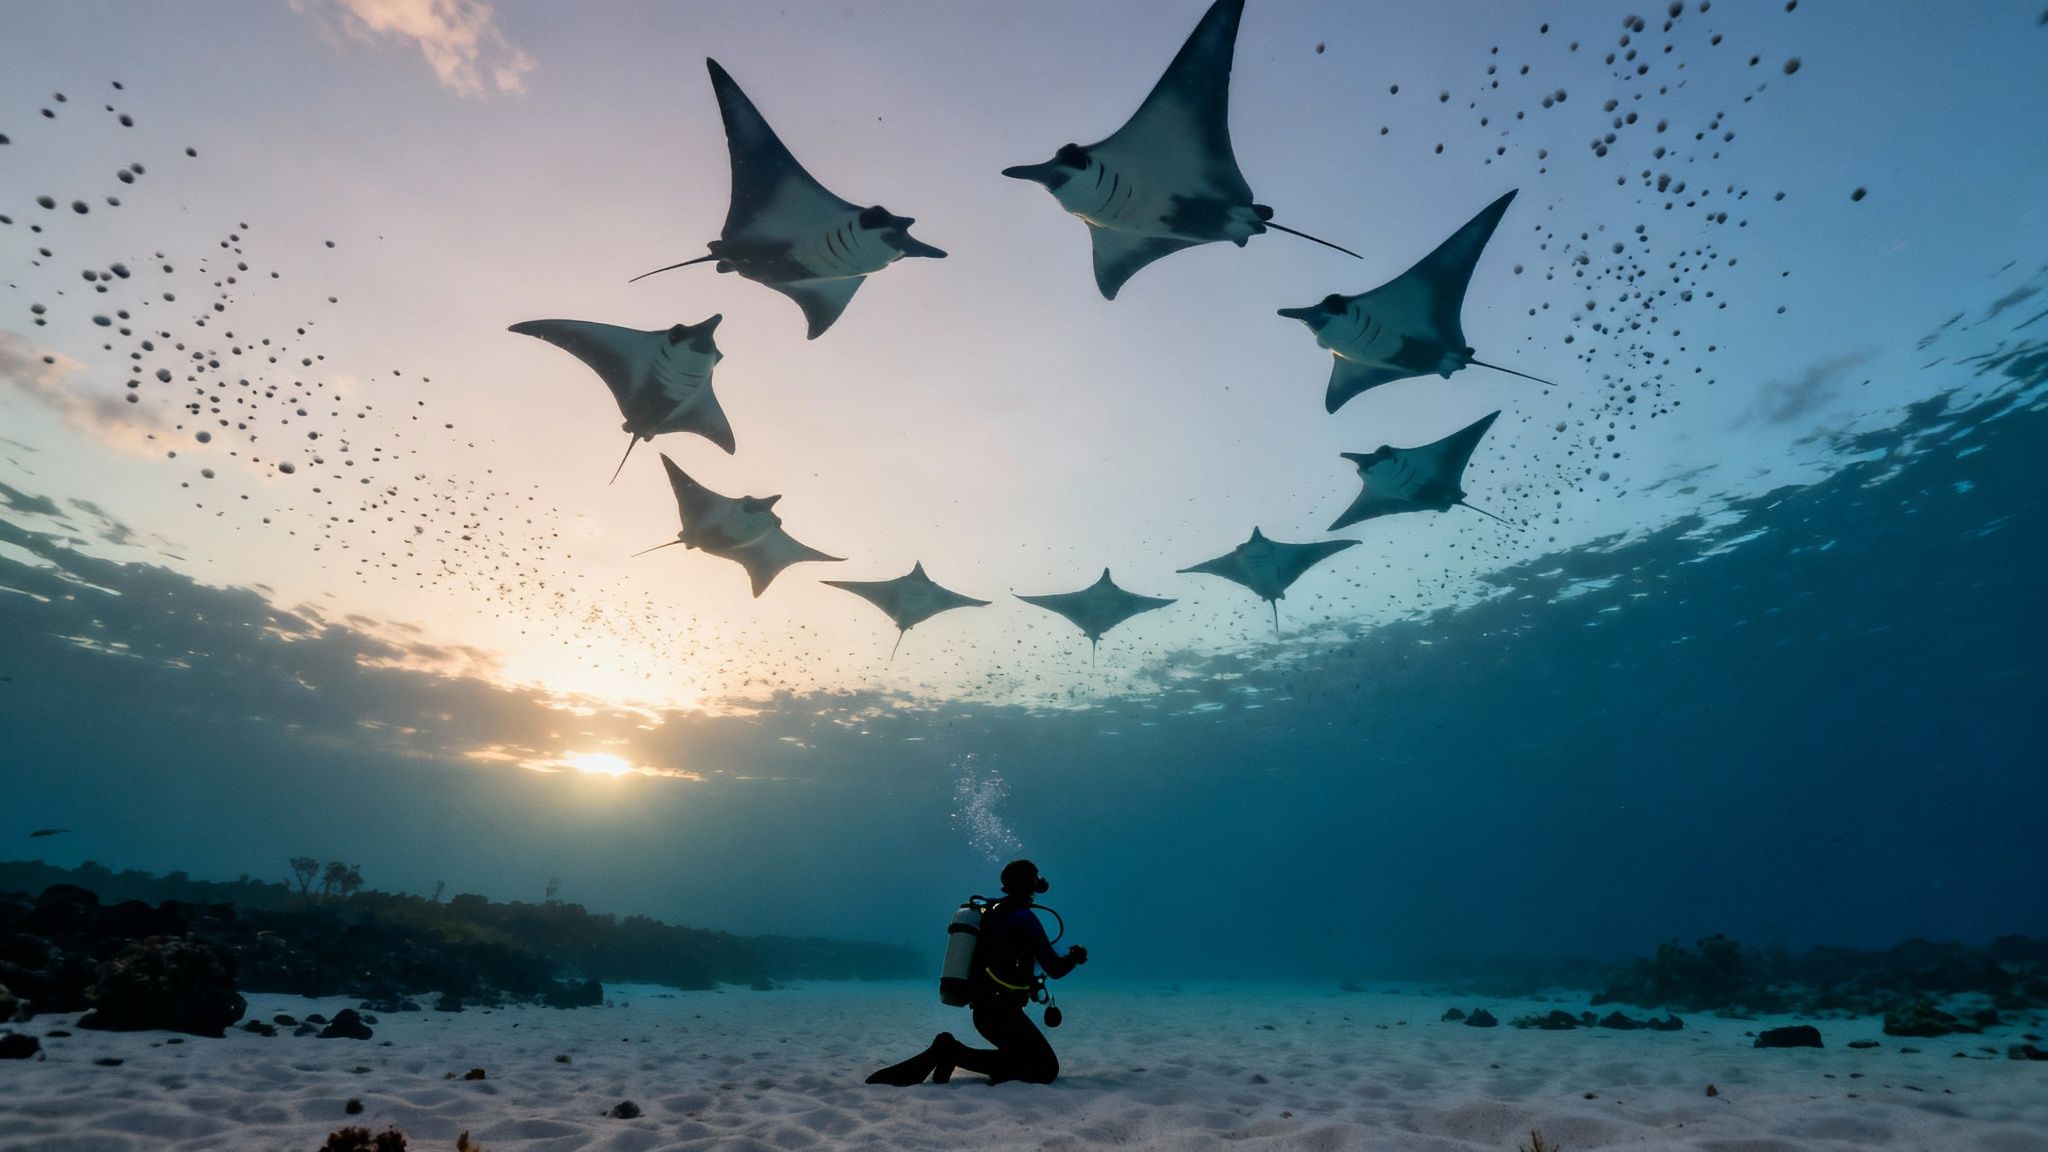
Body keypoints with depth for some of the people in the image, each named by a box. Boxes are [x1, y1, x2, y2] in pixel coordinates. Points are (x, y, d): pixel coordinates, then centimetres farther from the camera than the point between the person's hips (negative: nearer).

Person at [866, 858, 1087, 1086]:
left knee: (1030, 1059, 18)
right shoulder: (1024, 917, -14)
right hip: (1000, 1011, -10)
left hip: (986, 1009, 10)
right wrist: (1075, 957, 6)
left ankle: (949, 1051, 3)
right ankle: (953, 1052, -13)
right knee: (1047, 1069, -8)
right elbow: (1055, 969, -13)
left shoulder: (993, 912, 14)